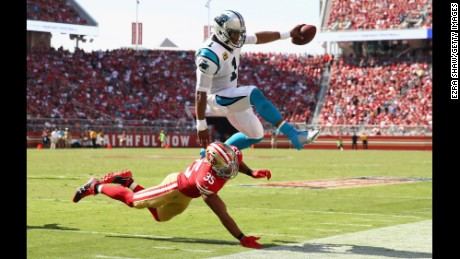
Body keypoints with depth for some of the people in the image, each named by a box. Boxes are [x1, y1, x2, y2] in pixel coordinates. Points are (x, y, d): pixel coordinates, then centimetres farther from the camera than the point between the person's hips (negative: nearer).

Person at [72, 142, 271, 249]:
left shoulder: (231, 154, -26)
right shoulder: (207, 180, -47)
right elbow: (222, 215, -46)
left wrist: (252, 173, -9)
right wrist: (242, 239, -47)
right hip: (176, 188, -8)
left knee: (159, 216, 29)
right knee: (133, 200, 9)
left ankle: (126, 180, 38)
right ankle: (96, 187, 29)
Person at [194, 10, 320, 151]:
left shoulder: (232, 39, -4)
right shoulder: (209, 54, -28)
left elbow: (258, 38, 13)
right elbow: (201, 92, -27)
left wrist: (288, 34, 17)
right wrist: (201, 126, -26)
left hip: (233, 95, 10)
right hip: (218, 99, -10)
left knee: (255, 135, 15)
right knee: (254, 94, -33)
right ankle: (294, 135, -36)